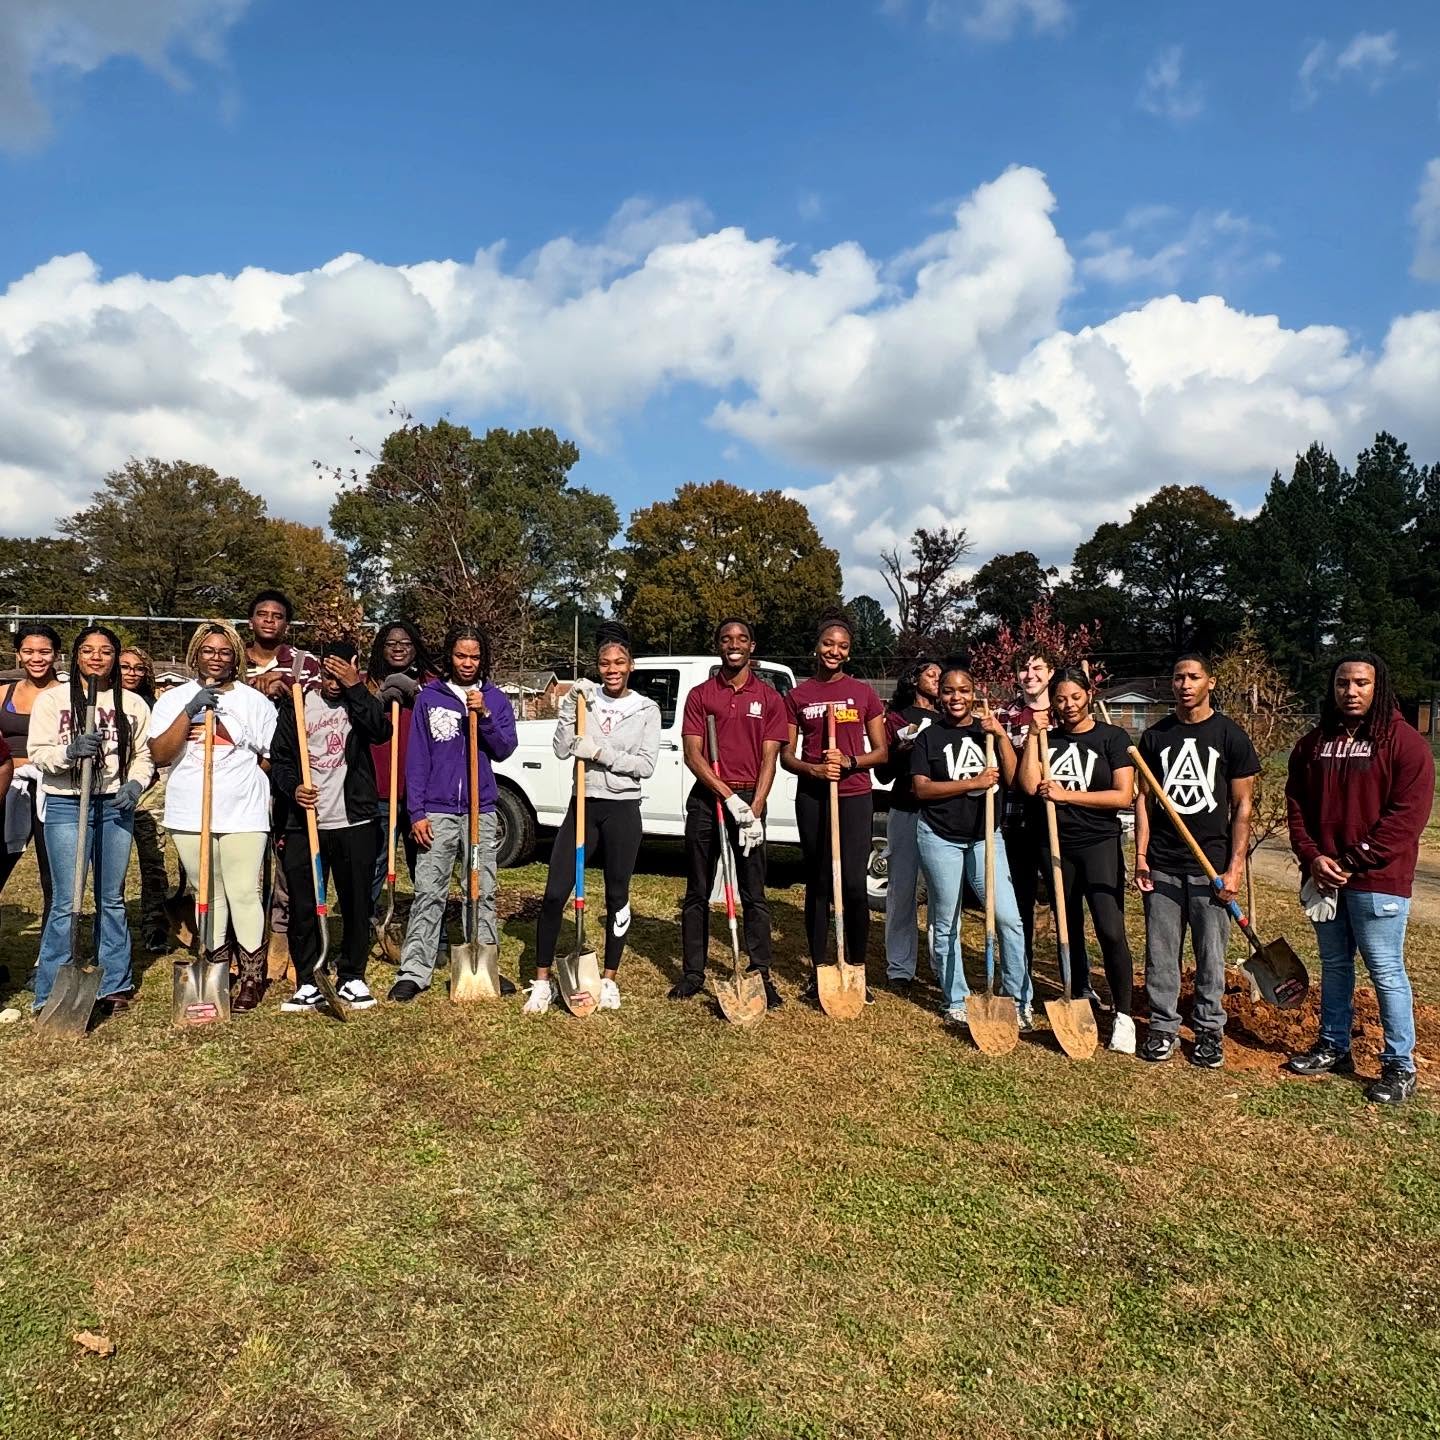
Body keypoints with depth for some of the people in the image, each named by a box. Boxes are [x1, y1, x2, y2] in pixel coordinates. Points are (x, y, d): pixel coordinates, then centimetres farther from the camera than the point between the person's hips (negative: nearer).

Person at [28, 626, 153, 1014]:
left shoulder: (133, 704, 7)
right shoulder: (52, 699, 1)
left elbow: (144, 755, 11)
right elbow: (38, 753, -3)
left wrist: (135, 783, -8)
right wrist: (69, 751, -23)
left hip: (116, 807, 3)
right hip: (66, 806, -3)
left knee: (112, 898, 11)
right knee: (67, 902, -5)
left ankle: (114, 984, 22)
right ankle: (49, 994, 6)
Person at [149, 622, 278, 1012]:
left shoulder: (256, 702, 5)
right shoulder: (173, 700, 8)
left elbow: (272, 759, 8)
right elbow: (160, 755, -6)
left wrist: (241, 775, -2)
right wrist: (190, 711, -12)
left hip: (243, 814, -2)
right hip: (190, 814, 2)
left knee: (243, 894, -4)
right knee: (207, 895, 11)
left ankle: (252, 977, 6)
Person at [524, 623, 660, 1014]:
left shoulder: (646, 709, 2)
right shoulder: (585, 700, 4)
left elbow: (646, 765, -7)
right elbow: (561, 750, -4)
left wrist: (601, 753, -16)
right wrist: (569, 707, -13)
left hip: (623, 810, -1)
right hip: (584, 806, 1)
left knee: (617, 896, 8)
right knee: (554, 894, -3)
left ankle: (609, 980, 23)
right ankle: (542, 981, 10)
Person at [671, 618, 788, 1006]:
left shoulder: (769, 697, 5)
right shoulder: (699, 695, 5)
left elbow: (768, 759, 0)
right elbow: (692, 756, -3)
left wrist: (755, 810, -12)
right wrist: (729, 797, -15)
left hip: (749, 801, 0)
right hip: (706, 799, 1)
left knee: (754, 896, 3)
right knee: (697, 893, 7)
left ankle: (761, 975, 10)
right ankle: (693, 973, 17)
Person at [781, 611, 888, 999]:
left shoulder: (863, 693, 4)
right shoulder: (797, 696, 5)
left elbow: (880, 752, 6)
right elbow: (786, 755, 5)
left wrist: (850, 762, -14)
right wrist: (814, 769, -14)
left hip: (854, 796, -1)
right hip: (811, 797, 1)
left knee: (854, 884, -5)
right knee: (817, 884, 7)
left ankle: (857, 970, 10)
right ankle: (820, 970, 17)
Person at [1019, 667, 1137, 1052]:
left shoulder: (1112, 737, -1)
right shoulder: (1047, 739, 7)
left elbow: (1123, 796, -10)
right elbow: (1030, 785, -9)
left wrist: (1066, 795, -14)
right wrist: (1033, 735, -8)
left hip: (1100, 843, -3)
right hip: (1057, 845, 3)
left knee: (1110, 930, -13)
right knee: (1069, 929, 13)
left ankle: (1124, 1015, 0)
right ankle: (1080, 998, 28)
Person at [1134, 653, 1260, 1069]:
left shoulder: (1230, 736, 0)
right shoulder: (1155, 736, 8)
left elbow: (1241, 806, 0)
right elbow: (1144, 799, 10)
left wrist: (1235, 867, -6)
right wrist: (1141, 857, 2)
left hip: (1211, 866, -2)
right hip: (1162, 866, 2)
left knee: (1211, 955, 5)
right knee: (1160, 952, 6)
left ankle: (1209, 1030, 20)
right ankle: (1163, 1027, 17)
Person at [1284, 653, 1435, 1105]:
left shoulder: (1405, 742, -7)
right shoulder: (1313, 744, 8)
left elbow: (1408, 814, -13)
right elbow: (1297, 805, 8)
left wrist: (1353, 861, -15)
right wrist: (1312, 857, -7)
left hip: (1377, 879, -5)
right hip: (1323, 877, 5)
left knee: (1386, 973, 0)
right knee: (1334, 966, 17)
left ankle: (1399, 1067, 13)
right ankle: (1333, 1047, 30)